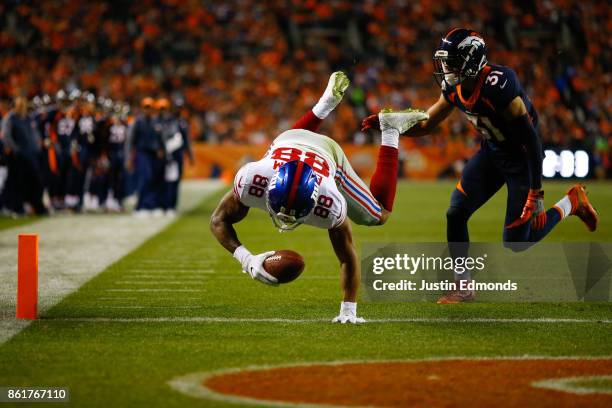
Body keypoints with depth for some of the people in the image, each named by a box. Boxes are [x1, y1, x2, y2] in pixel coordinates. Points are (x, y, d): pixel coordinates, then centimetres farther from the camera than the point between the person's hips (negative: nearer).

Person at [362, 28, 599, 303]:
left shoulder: (498, 86, -33)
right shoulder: (455, 88, -9)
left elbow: (531, 140, -27)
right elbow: (426, 125, 7)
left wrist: (536, 195, -24)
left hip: (521, 157, -7)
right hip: (491, 152, 7)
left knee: (515, 242, -4)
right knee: (456, 214, -3)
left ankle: (571, 203, 18)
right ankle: (463, 287, 13)